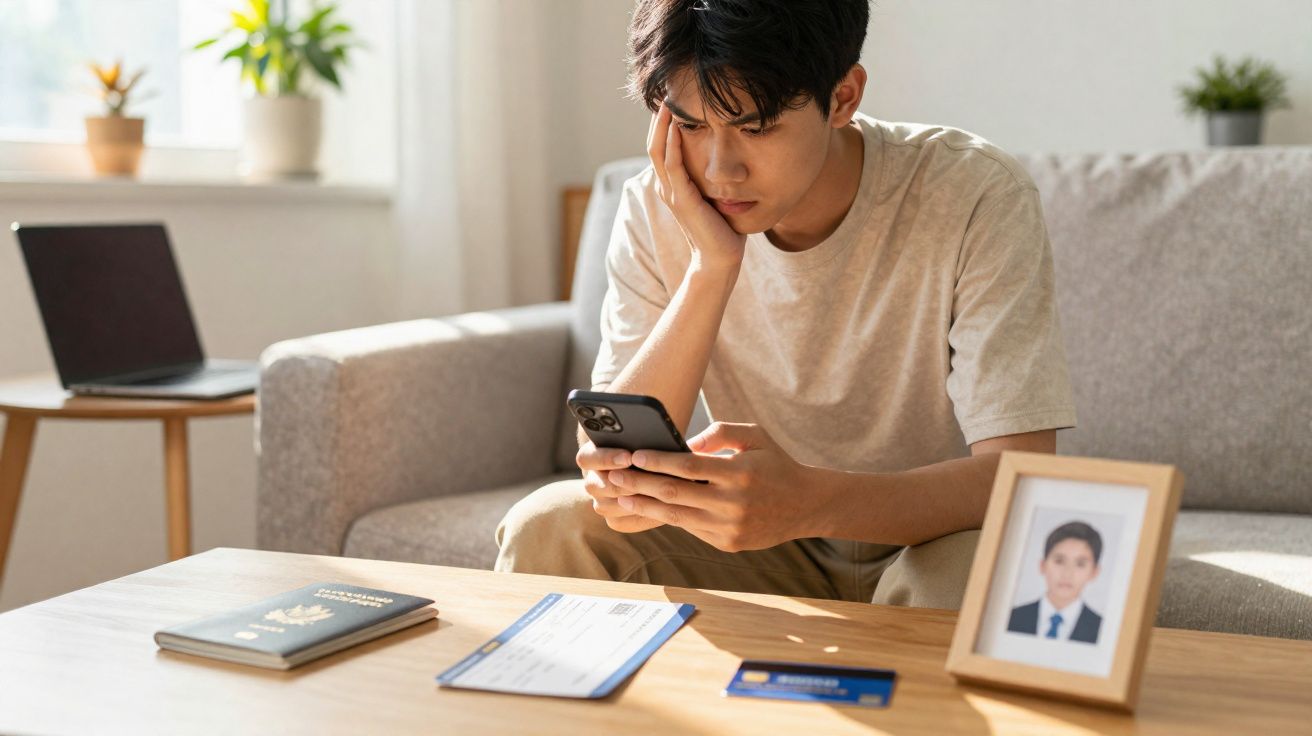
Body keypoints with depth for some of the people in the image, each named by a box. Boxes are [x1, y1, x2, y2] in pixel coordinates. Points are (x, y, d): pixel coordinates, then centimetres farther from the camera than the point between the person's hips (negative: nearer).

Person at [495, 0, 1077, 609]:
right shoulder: (658, 210, -10)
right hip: (773, 559, 1)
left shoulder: (975, 198, -20)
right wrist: (712, 266, -30)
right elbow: (612, 462, -17)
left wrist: (807, 501, -45)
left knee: (974, 567, -35)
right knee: (546, 528, -22)